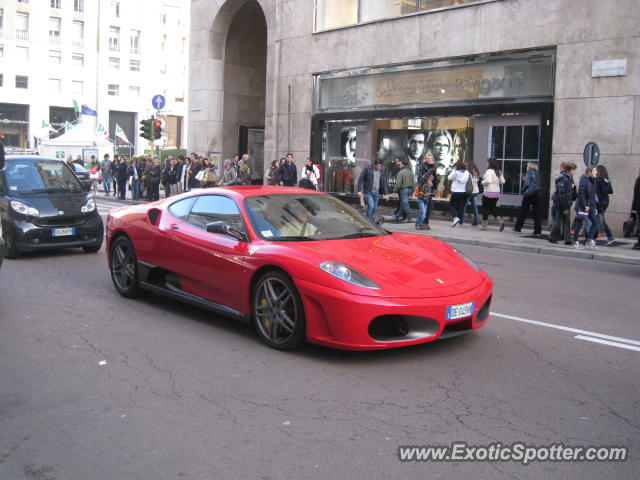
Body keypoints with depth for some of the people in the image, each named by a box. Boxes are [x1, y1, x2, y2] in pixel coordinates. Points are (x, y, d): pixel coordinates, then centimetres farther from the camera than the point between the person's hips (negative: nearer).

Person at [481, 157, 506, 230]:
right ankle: (500, 220, -3)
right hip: (497, 192, 7)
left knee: (485, 208, 4)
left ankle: (484, 225, 8)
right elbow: (502, 181, 10)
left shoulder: (489, 171, -14)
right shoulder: (498, 172, 9)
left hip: (488, 192, -7)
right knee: (492, 208, 16)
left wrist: (483, 182, -8)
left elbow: (488, 181, -26)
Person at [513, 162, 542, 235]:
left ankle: (518, 228, 10)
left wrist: (523, 191, 3)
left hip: (529, 194, -5)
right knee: (536, 213, 4)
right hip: (537, 194, 5)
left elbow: (527, 183, -14)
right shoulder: (537, 173, 12)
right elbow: (538, 184, 14)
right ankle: (537, 230, 2)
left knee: (523, 211, 5)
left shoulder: (529, 172, -5)